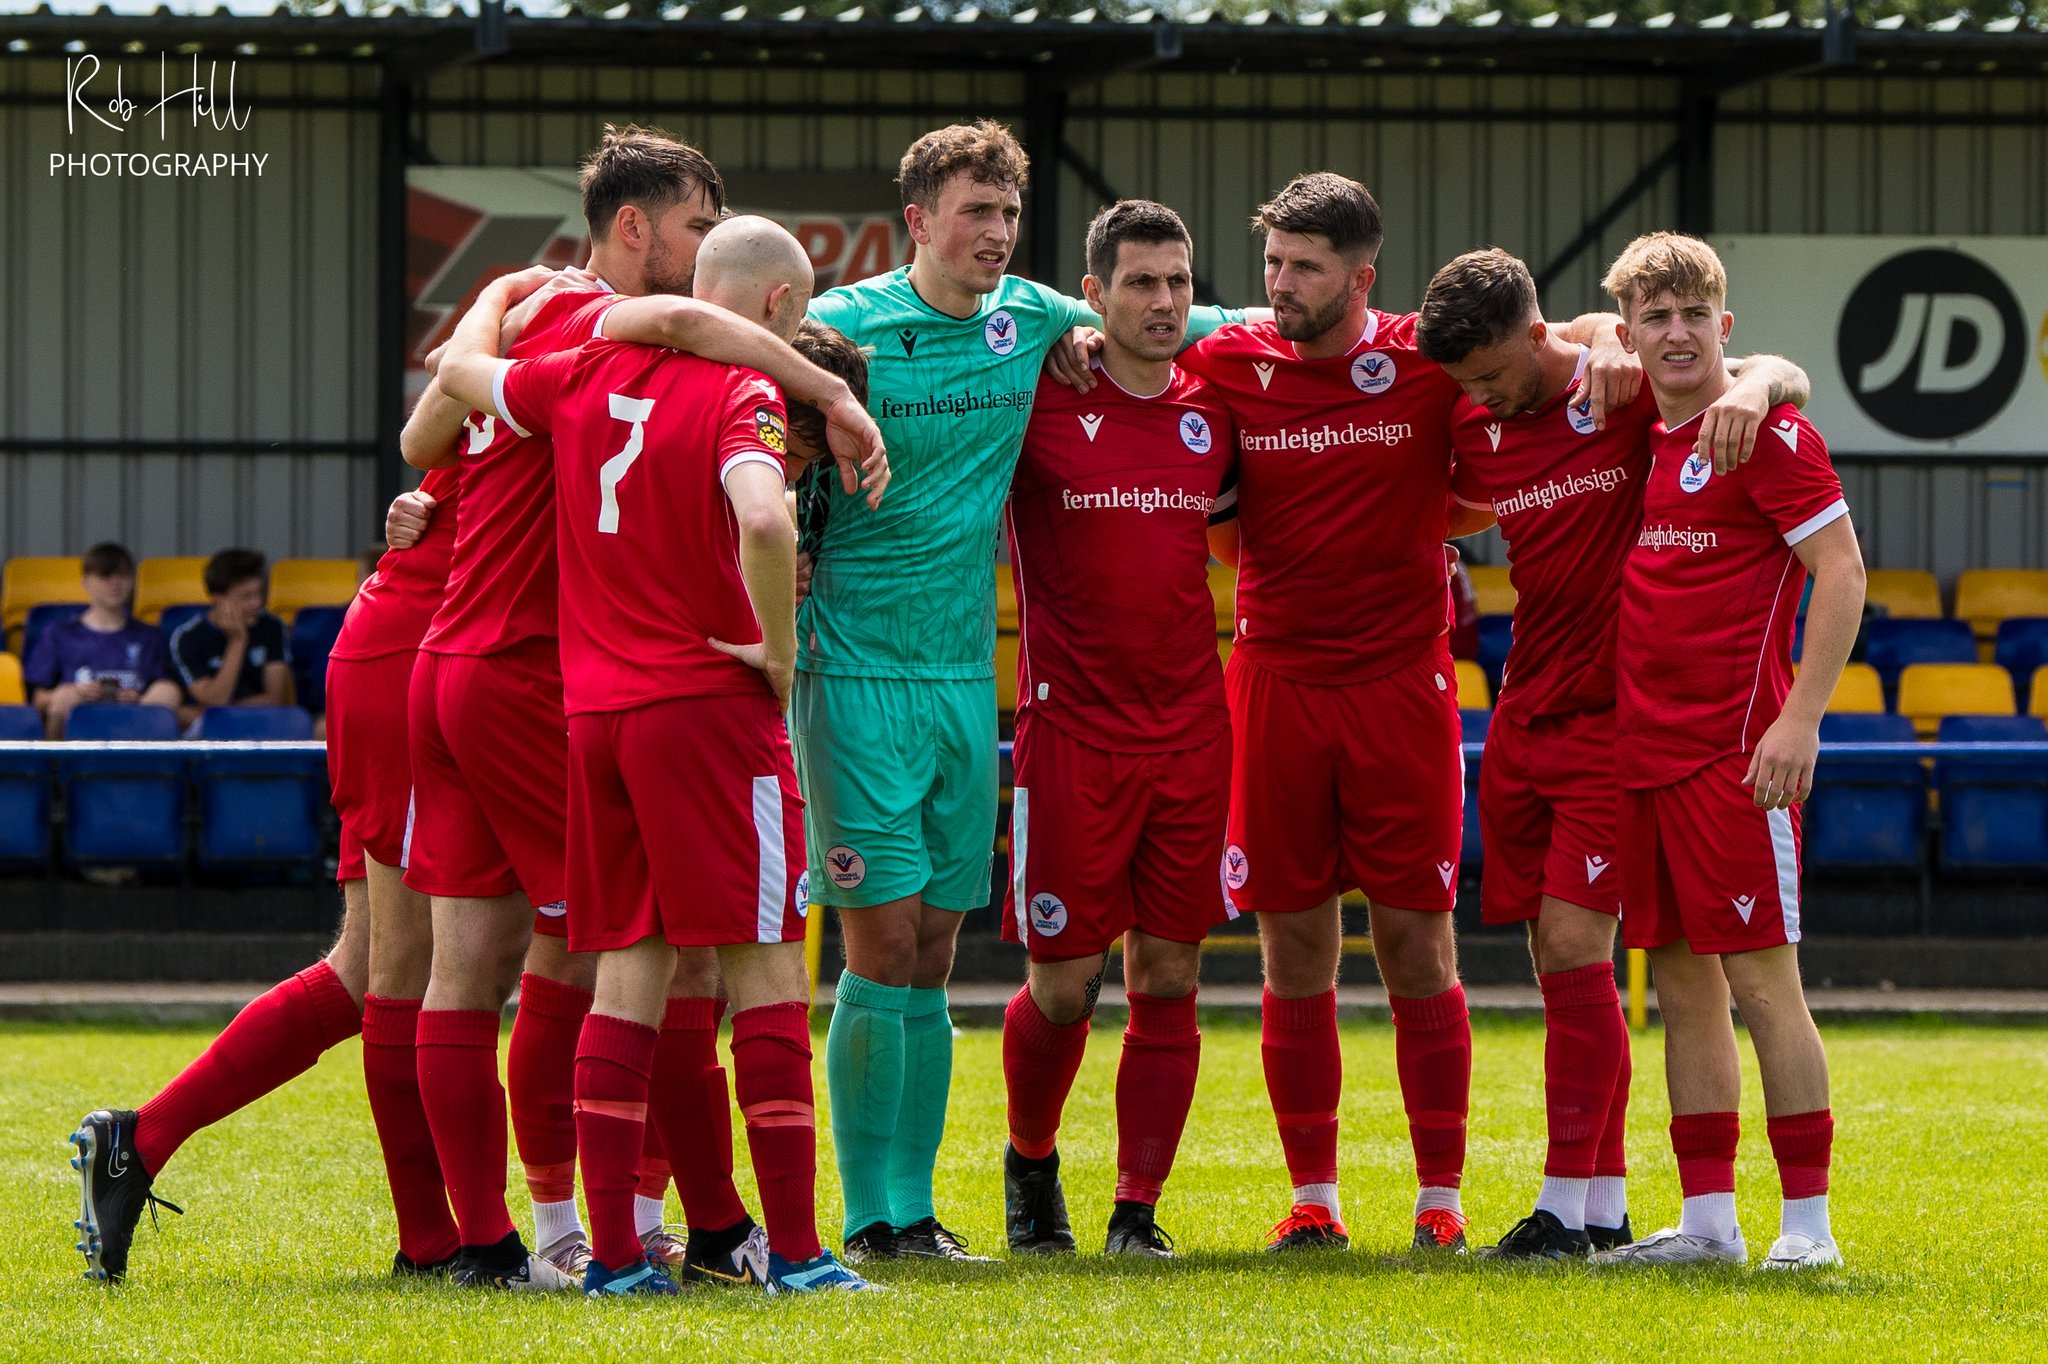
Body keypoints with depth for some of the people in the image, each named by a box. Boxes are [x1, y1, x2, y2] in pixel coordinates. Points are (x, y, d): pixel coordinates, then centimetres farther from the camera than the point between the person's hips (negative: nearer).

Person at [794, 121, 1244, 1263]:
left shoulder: (1031, 321, 8)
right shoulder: (842, 326, -8)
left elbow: (1175, 324, 22)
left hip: (968, 673, 5)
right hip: (856, 669, -5)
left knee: (933, 957, 7)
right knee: (884, 947, -8)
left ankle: (914, 1204, 12)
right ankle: (870, 1217, -3)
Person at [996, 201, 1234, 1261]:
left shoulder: (1213, 412, 8)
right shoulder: (1037, 402, -5)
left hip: (1190, 726, 3)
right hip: (1071, 726, -3)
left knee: (1168, 978, 1)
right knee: (1064, 985, -1)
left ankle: (1137, 1207, 8)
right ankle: (1030, 1162, 26)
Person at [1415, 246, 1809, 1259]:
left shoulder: (1627, 395, -8)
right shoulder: (1474, 431, 8)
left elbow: (1785, 376, -9)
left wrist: (1751, 387, -31)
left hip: (1612, 713, -6)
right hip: (1522, 717, 6)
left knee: (1573, 942, -13)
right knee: (1559, 960, 5)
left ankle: (1569, 1205, -10)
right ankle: (1606, 1205, 11)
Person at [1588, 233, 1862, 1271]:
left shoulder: (1765, 431, -8)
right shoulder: (1633, 437, 12)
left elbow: (1842, 571, -11)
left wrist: (1800, 719, -16)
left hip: (1733, 751, -7)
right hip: (1642, 748, 7)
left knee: (1760, 981, -7)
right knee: (1681, 985, 8)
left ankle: (1808, 1223, -4)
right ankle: (1707, 1220, 12)